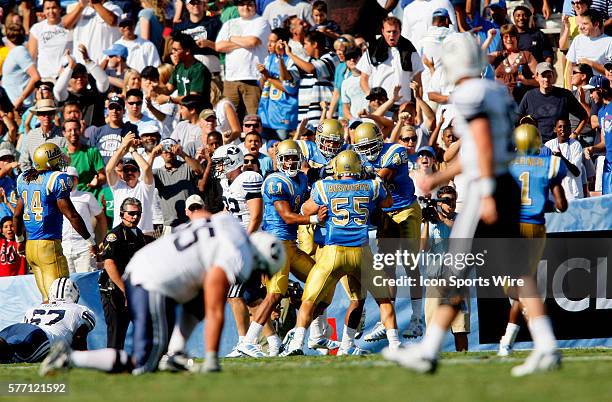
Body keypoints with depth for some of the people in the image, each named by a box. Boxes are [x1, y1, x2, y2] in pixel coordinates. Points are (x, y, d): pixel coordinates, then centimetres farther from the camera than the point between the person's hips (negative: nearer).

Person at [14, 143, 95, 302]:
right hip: (49, 245, -8)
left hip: (30, 246, 8)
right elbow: (71, 215, -12)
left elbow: (17, 215, 20)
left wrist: (20, 240, 36)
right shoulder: (56, 179, -11)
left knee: (47, 297, 12)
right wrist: (91, 241, -3)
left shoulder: (24, 179, 11)